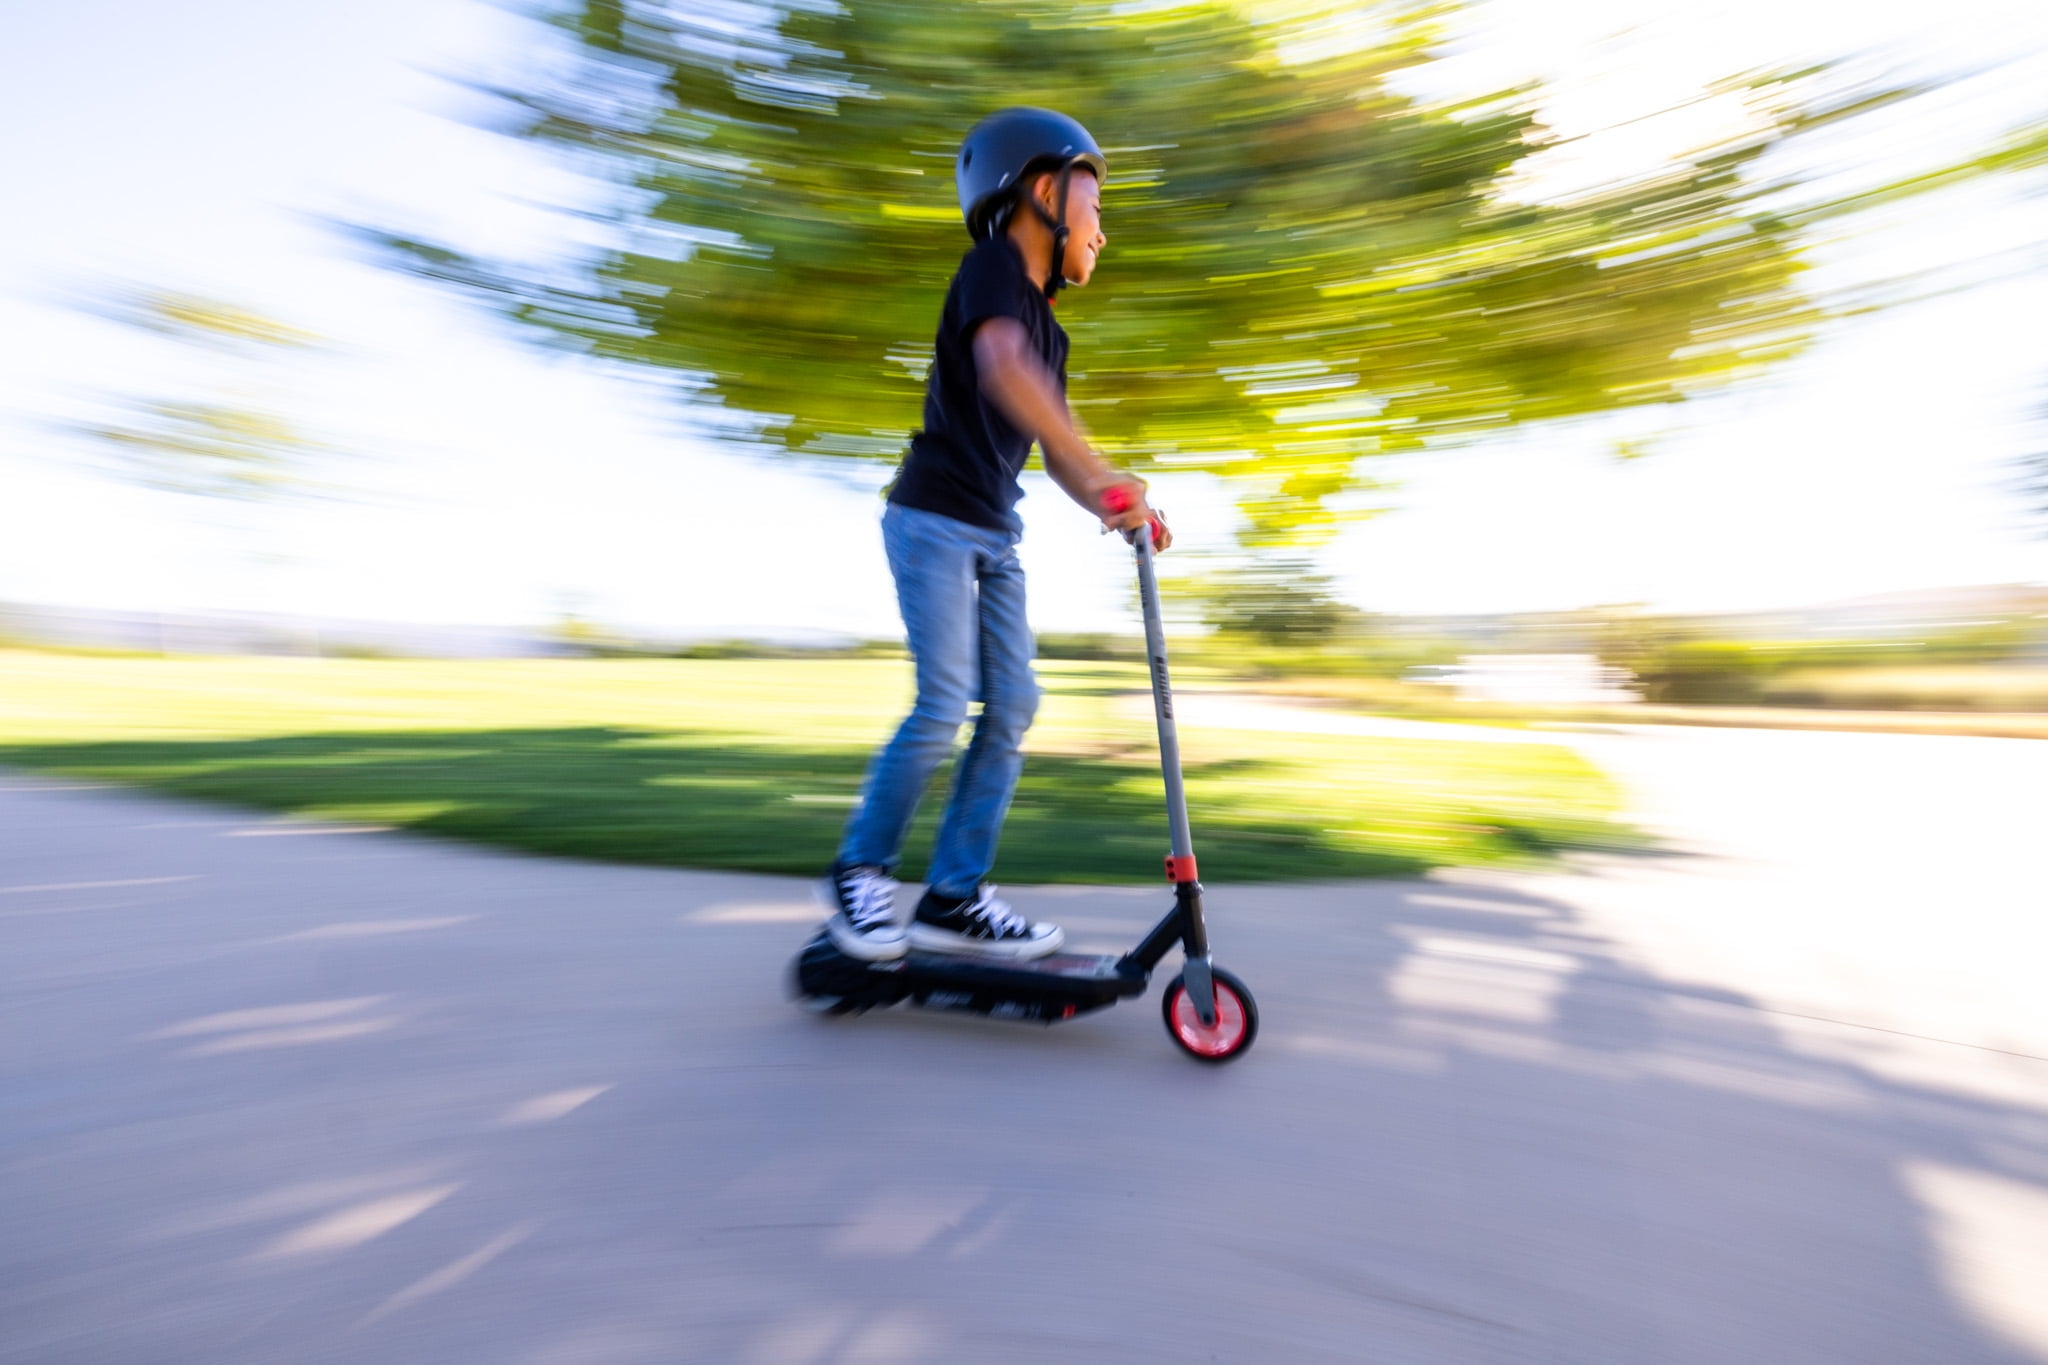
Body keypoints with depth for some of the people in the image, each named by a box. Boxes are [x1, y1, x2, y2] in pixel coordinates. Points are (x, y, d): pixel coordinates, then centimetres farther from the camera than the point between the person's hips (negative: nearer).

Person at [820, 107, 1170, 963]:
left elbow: (1054, 455, 14)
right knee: (945, 703, -15)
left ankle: (953, 898, 6)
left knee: (1012, 706, -1)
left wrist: (1111, 507, -4)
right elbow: (1001, 367, -27)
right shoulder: (992, 264, -5)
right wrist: (1103, 473, -33)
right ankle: (860, 869, 5)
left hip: (994, 537, 8)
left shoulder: (1048, 332, 20)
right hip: (933, 518, -8)